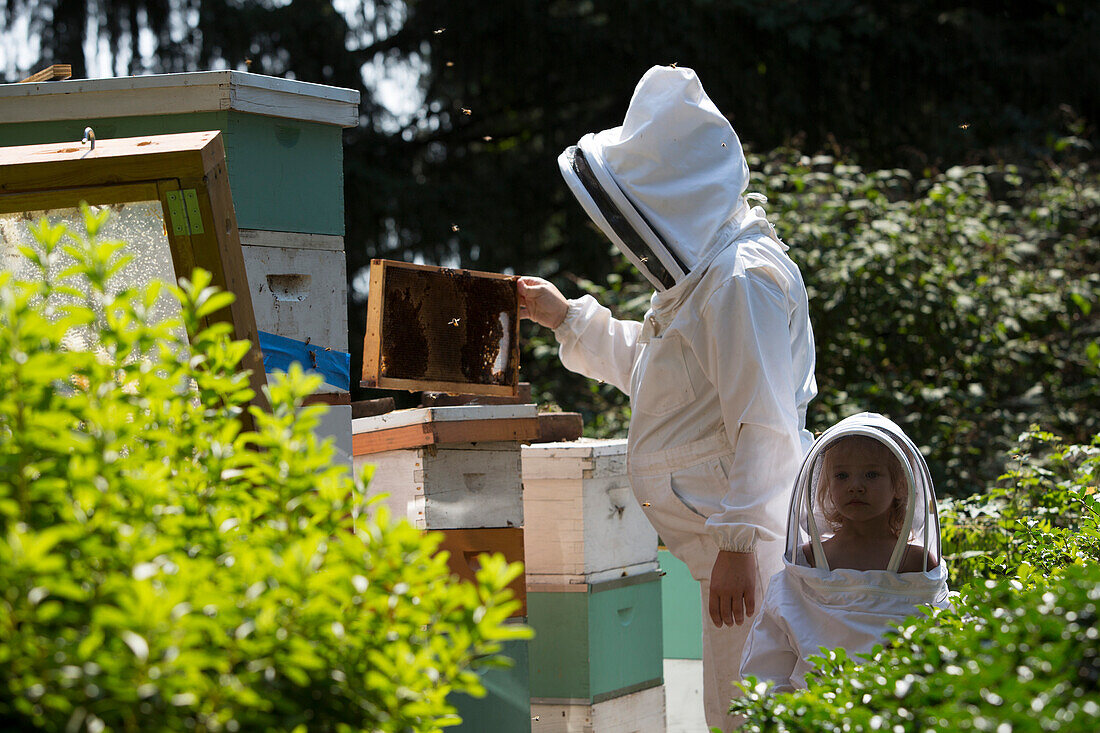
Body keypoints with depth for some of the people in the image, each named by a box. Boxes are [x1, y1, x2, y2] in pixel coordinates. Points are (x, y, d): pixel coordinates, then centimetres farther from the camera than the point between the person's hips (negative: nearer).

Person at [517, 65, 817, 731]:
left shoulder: (743, 279, -16)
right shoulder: (704, 273, 18)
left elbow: (763, 427, -21)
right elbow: (649, 365, 36)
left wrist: (739, 541, -23)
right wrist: (568, 319, 35)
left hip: (753, 544, -11)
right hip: (730, 535, 11)